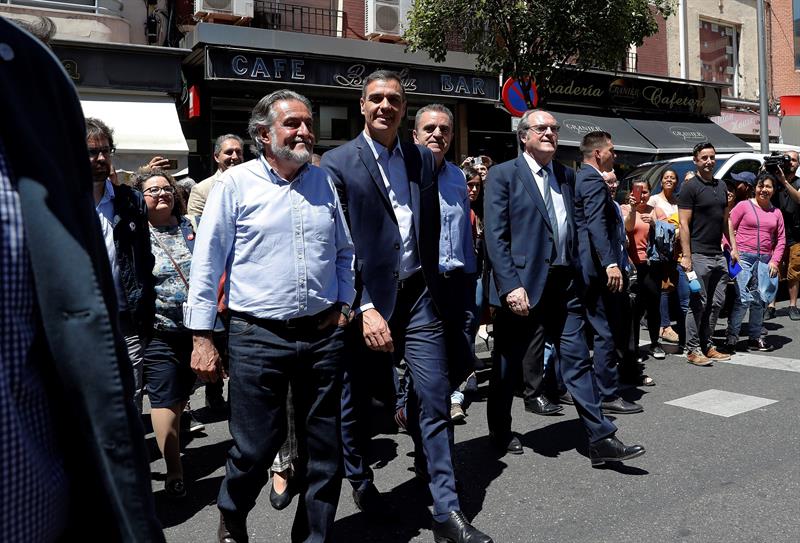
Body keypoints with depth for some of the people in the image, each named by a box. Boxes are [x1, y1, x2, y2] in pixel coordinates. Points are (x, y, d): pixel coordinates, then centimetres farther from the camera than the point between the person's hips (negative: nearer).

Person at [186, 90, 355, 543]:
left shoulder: (324, 182, 9)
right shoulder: (235, 184, -3)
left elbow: (344, 251, 17)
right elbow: (207, 263, -3)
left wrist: (344, 306, 9)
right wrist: (203, 337, -6)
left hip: (323, 335, 4)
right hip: (258, 336, -3)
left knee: (324, 448, 11)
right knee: (255, 447, 5)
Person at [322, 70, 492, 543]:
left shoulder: (423, 158, 9)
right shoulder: (338, 163, -5)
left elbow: (432, 229, 13)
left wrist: (431, 285, 9)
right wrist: (365, 309, -16)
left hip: (419, 295, 3)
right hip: (367, 301, -3)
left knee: (435, 402, 1)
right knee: (357, 403, 14)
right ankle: (361, 480, 40)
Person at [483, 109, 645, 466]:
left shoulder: (566, 176, 14)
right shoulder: (503, 175, -4)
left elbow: (573, 230, 17)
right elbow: (495, 237, -11)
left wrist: (576, 276, 9)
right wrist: (511, 287, -18)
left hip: (564, 286, 5)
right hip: (522, 286, -5)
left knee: (577, 362, 5)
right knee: (509, 365, 9)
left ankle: (601, 440, 10)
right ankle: (500, 433, 28)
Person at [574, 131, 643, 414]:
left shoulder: (582, 177, 18)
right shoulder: (593, 180, -13)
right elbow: (597, 224, -25)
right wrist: (611, 264, -30)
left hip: (591, 268, 11)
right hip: (600, 267, -11)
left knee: (602, 330, 17)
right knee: (608, 332, -5)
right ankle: (609, 395, 2)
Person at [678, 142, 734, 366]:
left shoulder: (721, 186, 16)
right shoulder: (690, 188, -7)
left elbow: (725, 219, 21)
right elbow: (684, 224, -12)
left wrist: (733, 246, 13)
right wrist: (686, 256, -18)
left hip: (719, 255, 7)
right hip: (699, 255, -7)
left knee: (717, 302, 10)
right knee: (698, 303, -4)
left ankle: (706, 345, 20)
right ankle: (693, 350, 4)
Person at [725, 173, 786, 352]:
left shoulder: (776, 212, 14)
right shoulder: (744, 205, 1)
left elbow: (781, 239, 14)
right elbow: (729, 228, -3)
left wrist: (775, 260, 2)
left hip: (765, 261, 5)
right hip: (743, 258, -5)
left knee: (760, 301, 9)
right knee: (744, 299, -13)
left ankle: (755, 338, 20)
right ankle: (731, 337, -4)